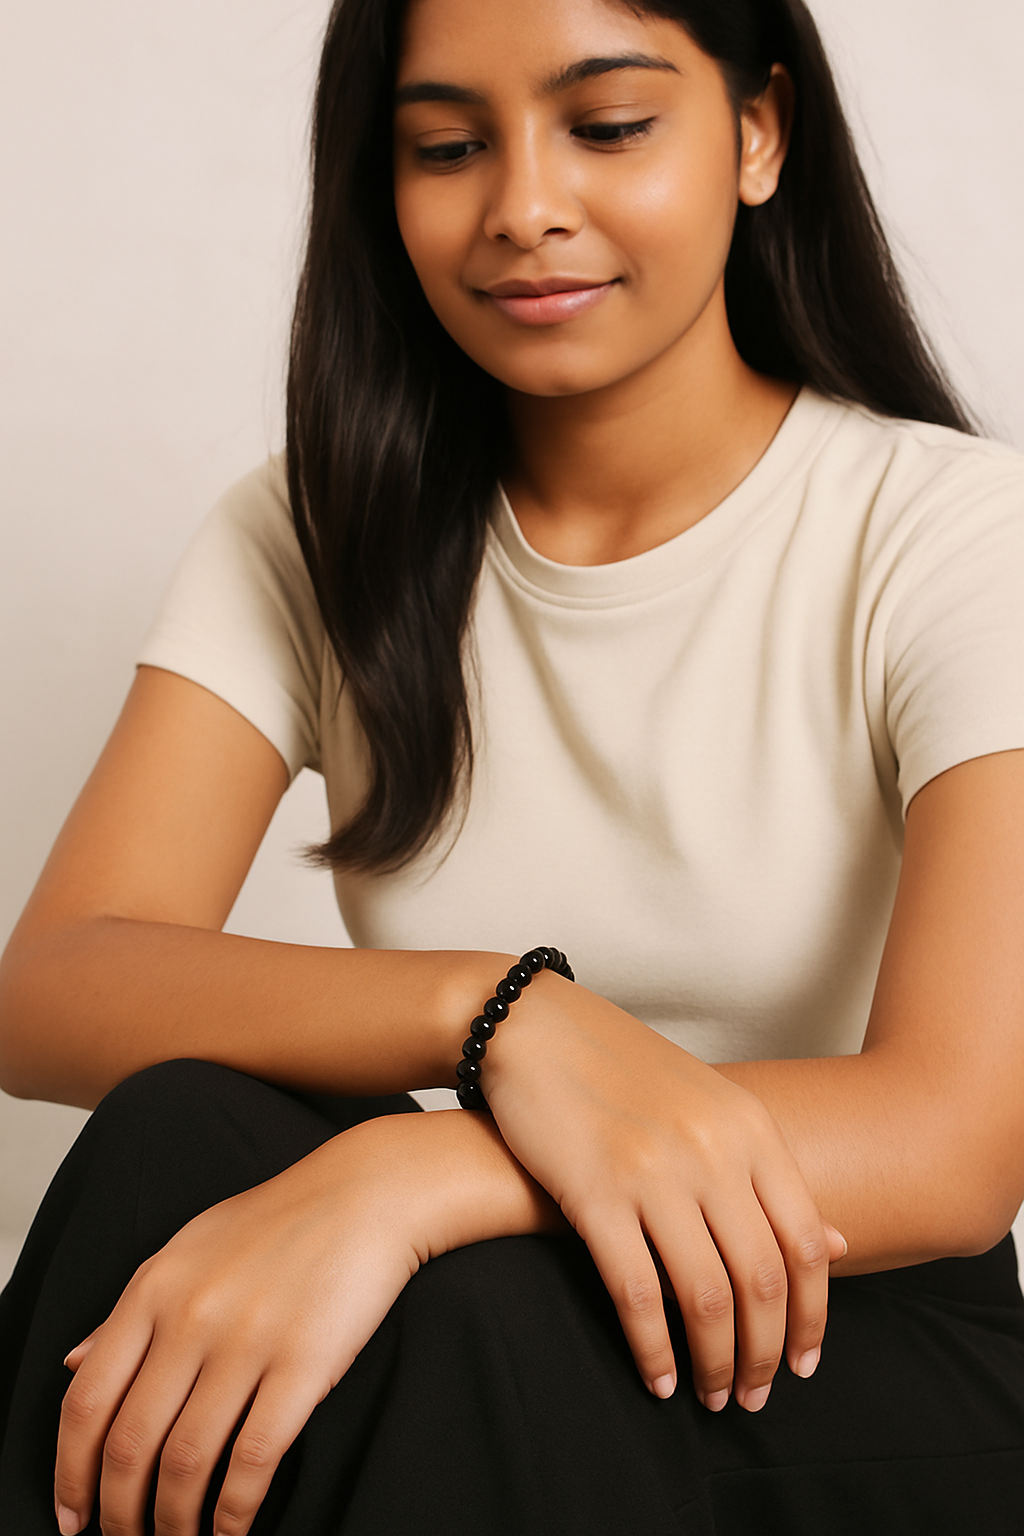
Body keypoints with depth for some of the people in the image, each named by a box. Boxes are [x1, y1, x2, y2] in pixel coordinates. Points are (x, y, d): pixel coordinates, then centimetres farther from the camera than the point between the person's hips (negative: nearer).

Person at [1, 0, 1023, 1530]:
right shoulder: (315, 536, 1)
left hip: (852, 1359, -3)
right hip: (440, 1347, 4)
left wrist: (394, 1178, -35)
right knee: (179, 1138, -29)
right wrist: (506, 1009, -31)